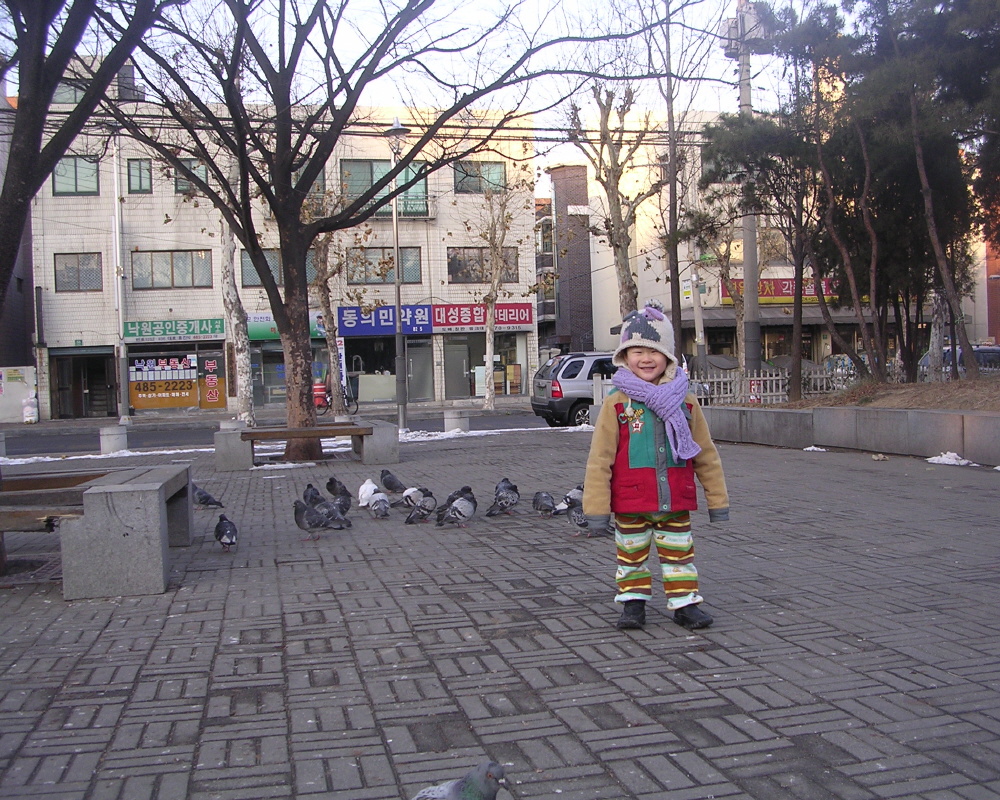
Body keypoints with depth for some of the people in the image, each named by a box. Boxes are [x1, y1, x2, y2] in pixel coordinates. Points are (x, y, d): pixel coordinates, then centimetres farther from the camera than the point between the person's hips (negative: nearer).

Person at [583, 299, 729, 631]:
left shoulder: (684, 401, 2)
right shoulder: (617, 403, -6)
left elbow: (706, 454, 9)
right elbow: (599, 459, -7)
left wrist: (717, 498, 9)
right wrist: (596, 507, -9)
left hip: (676, 501, 2)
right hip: (630, 503, -1)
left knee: (678, 552, 11)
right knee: (631, 554, 13)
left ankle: (684, 603, 25)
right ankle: (633, 601, 29)